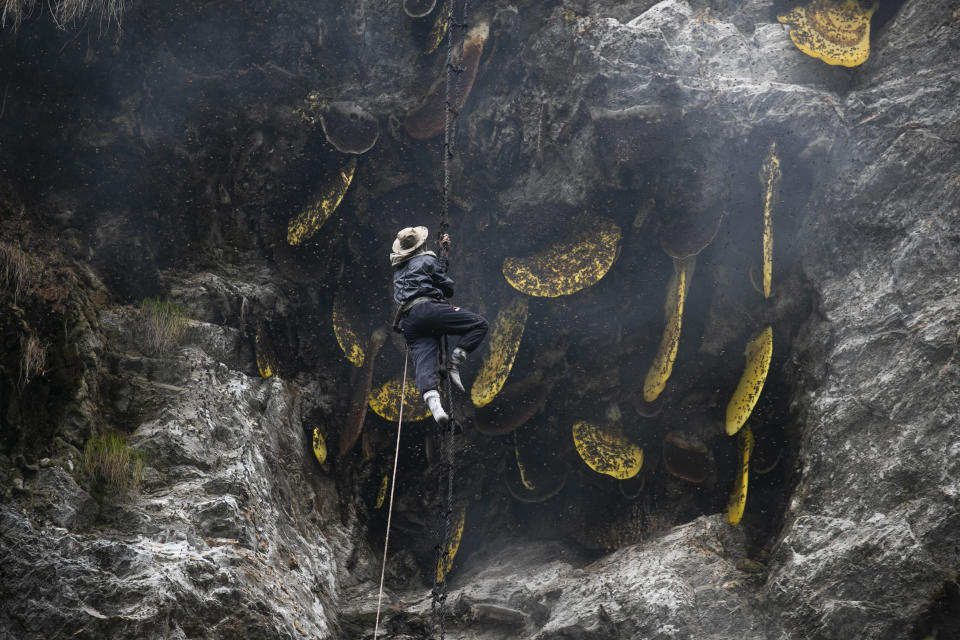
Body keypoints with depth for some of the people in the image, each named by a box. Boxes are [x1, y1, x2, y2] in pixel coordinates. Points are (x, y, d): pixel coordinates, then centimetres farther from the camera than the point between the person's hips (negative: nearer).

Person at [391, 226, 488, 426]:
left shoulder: (399, 267, 29)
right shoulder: (427, 260, 8)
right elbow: (449, 288, 12)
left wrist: (441, 250, 57)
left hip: (407, 322, 6)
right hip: (427, 308, -6)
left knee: (424, 362, -12)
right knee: (479, 324, -4)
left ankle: (431, 399, -39)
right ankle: (453, 362, -16)